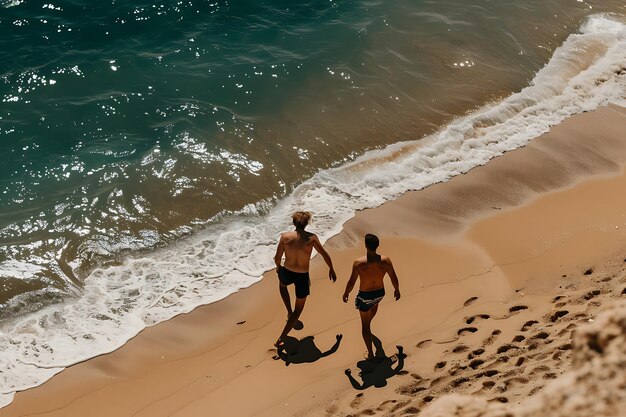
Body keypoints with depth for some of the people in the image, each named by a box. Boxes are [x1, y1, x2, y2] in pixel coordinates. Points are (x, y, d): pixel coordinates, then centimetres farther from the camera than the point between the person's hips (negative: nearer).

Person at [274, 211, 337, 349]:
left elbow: (277, 258, -5)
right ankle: (281, 339, 11)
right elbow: (325, 255, -3)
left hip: (287, 273, 1)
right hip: (303, 277, -1)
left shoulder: (285, 236, -12)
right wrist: (331, 270, 13)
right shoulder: (312, 238, -12)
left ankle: (289, 312, 35)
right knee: (298, 309, 15)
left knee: (282, 284, 42)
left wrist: (278, 267, 17)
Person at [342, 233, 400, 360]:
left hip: (365, 296, -3)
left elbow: (351, 283, -18)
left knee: (365, 324, 17)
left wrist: (346, 293, 2)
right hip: (380, 293, 3)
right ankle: (369, 321, 69)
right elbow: (394, 278, -9)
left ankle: (370, 353, 24)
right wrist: (397, 290, 12)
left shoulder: (358, 263, -29)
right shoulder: (386, 261, -22)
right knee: (375, 302, 41)